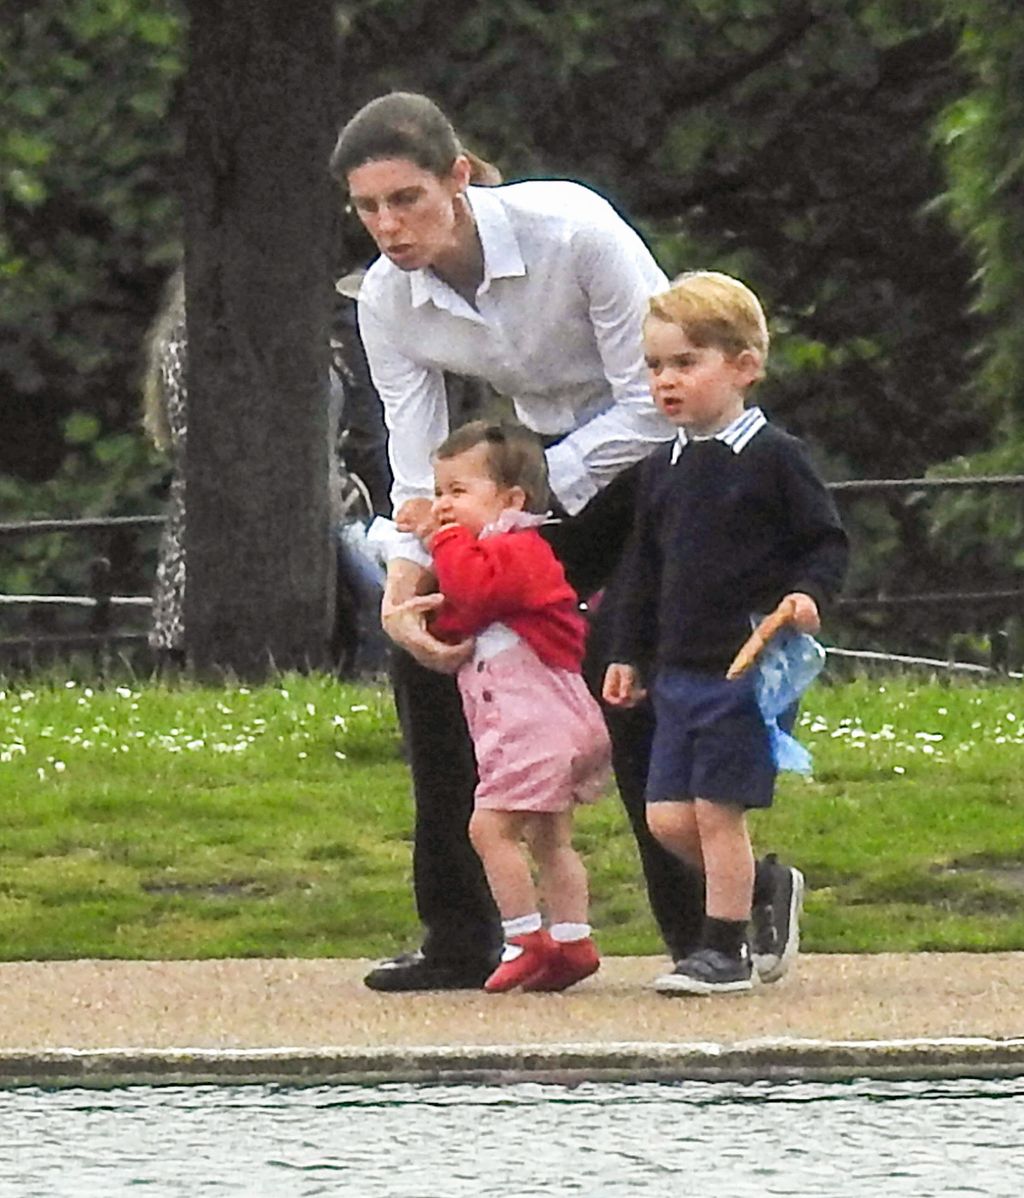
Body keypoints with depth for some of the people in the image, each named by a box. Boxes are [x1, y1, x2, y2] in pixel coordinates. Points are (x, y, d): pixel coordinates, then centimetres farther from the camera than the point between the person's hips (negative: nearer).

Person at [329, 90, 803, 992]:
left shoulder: (572, 231, -29)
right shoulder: (388, 301, -12)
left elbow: (655, 404, -25)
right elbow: (421, 476, -11)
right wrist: (402, 587, -28)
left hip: (663, 453, -6)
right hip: (551, 460, 6)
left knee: (622, 674, -21)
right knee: (428, 651, -8)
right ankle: (461, 939, 0)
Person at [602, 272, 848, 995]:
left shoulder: (774, 459, -6)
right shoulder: (665, 470, 13)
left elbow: (828, 542, -3)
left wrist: (809, 593, -21)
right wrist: (629, 655, 19)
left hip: (745, 668, -7)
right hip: (679, 668, 7)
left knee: (718, 812, -4)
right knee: (668, 819, 3)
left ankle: (725, 950, 5)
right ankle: (767, 888, 25)